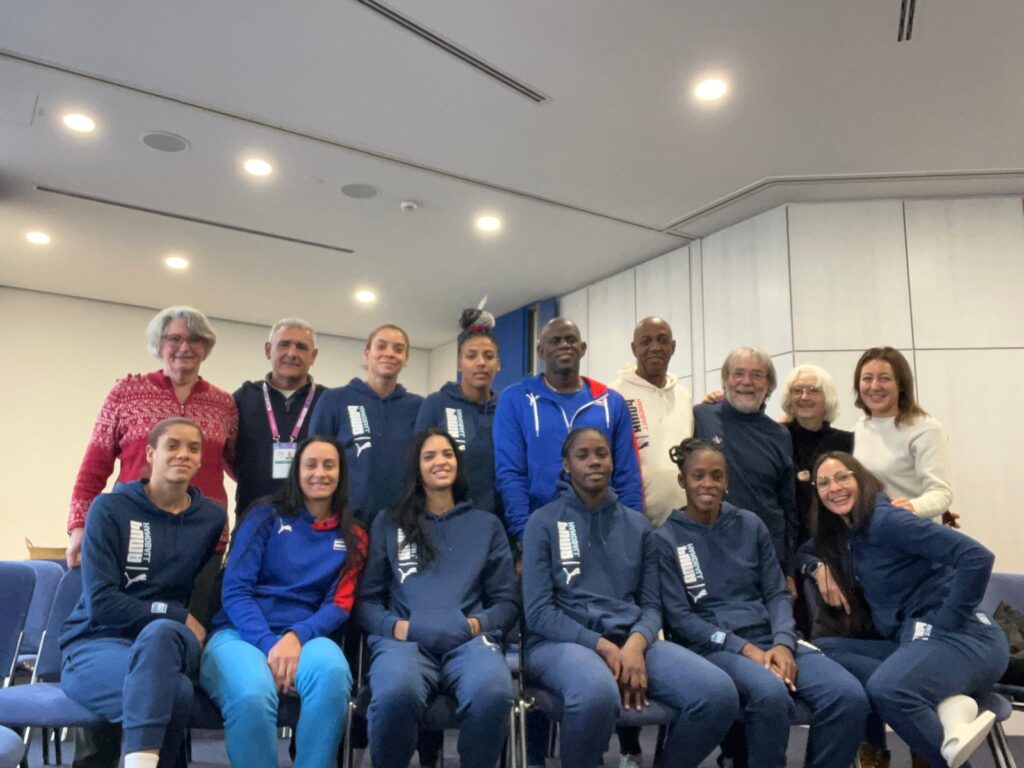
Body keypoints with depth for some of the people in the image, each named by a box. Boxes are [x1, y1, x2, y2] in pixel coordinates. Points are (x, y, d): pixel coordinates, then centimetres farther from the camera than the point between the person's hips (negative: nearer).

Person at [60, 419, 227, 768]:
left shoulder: (212, 517, 6)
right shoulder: (110, 508, -3)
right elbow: (100, 602, -10)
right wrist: (179, 616, -11)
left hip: (170, 642, 3)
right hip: (97, 644, -3)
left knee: (160, 632, -37)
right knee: (173, 690, -36)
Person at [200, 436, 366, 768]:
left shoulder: (352, 538, 14)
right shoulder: (266, 516, 8)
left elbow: (338, 605, 6)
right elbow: (234, 591, -1)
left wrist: (296, 636, -15)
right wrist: (269, 644, -16)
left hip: (305, 636, 2)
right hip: (240, 633, -1)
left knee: (333, 674, -35)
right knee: (252, 697, -36)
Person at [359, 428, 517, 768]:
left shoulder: (487, 525, 21)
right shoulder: (388, 523, 20)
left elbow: (507, 601, 17)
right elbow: (366, 599, 15)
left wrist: (477, 623, -5)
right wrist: (394, 625, -6)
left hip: (469, 639, 1)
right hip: (405, 638, 0)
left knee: (493, 693, -36)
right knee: (395, 694, -37)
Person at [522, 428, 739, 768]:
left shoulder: (638, 526, 15)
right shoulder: (543, 522, 3)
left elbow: (651, 604, 10)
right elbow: (538, 612, -4)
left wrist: (636, 643, -12)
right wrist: (605, 647, -14)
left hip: (630, 640, 4)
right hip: (562, 641, -4)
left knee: (719, 693, -22)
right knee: (597, 694, -40)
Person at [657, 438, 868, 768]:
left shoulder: (750, 525, 13)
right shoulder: (666, 539, 1)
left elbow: (777, 593, 10)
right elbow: (679, 618, -5)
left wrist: (783, 643, -10)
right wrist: (744, 648, -16)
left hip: (768, 638, 4)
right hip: (713, 647, -4)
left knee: (849, 695, -22)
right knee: (770, 694, -36)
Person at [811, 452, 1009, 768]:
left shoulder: (885, 519, -11)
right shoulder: (846, 534, 15)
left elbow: (978, 557, -19)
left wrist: (947, 622, -16)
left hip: (962, 638, -10)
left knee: (887, 689, -37)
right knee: (823, 649, -11)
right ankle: (944, 706, -19)